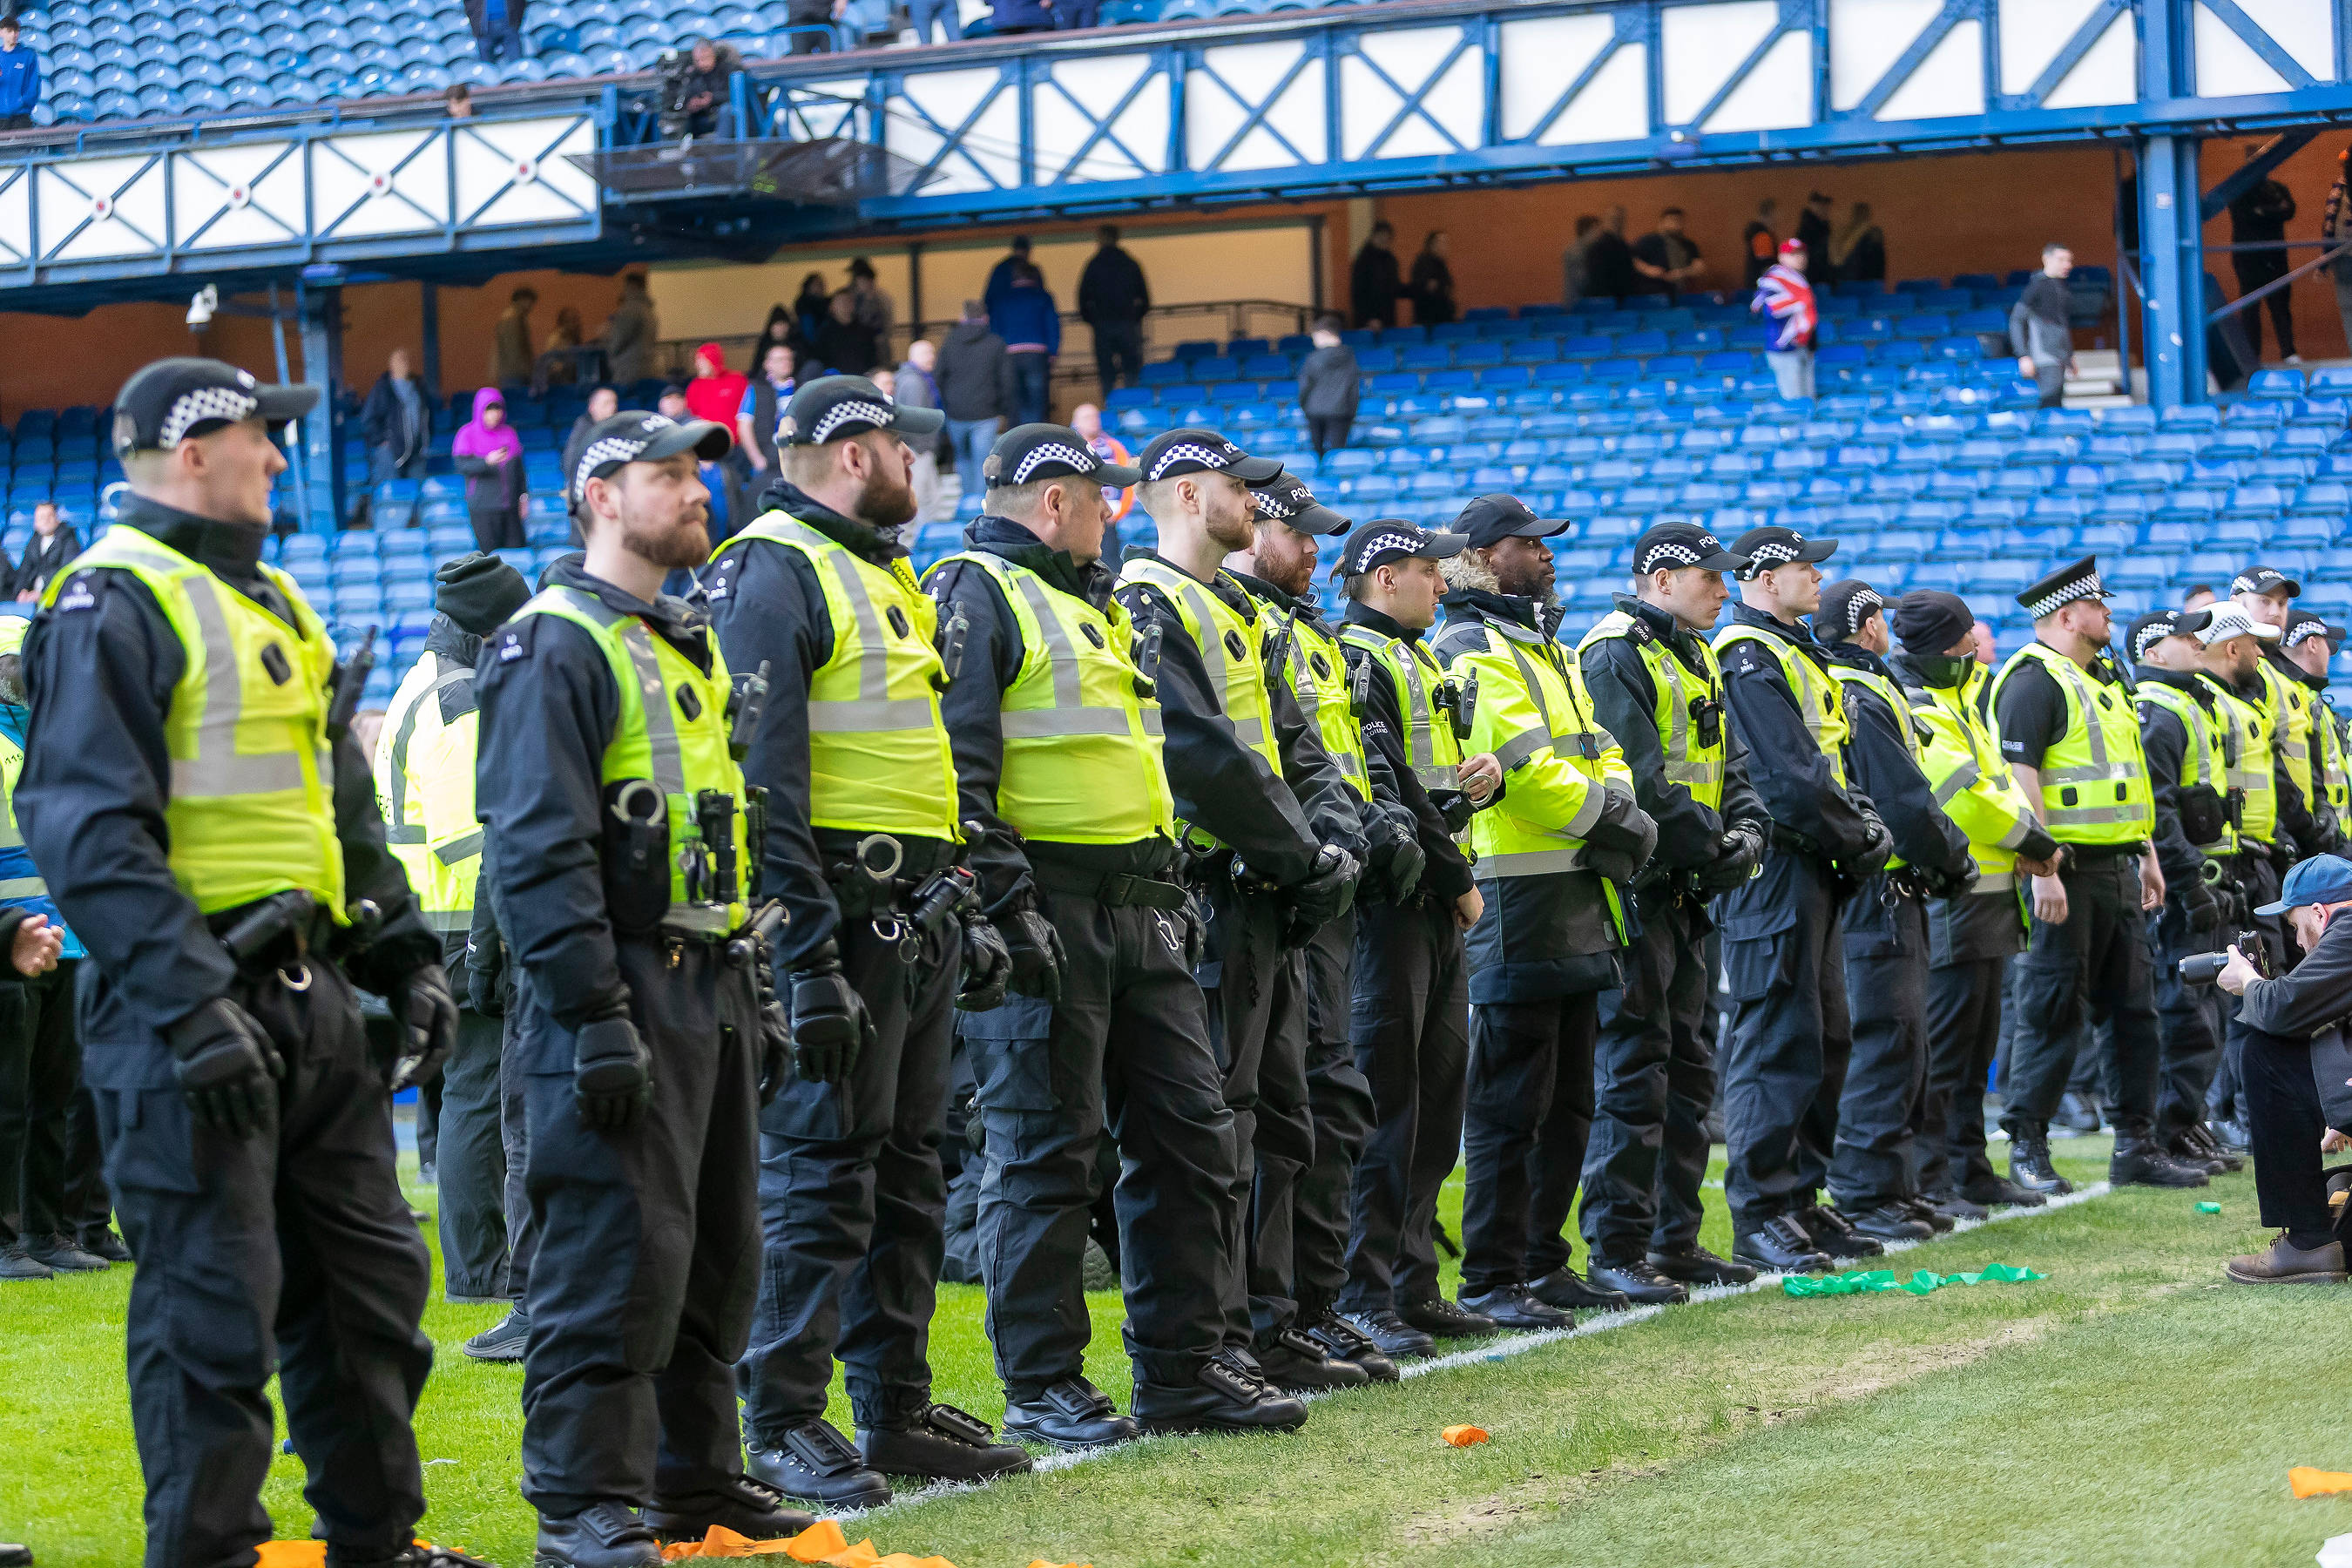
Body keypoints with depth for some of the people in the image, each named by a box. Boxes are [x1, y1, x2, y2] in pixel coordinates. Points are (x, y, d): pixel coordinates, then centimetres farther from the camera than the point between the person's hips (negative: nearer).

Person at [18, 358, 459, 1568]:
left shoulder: (271, 601, 19)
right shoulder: (114, 606, -11)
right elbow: (89, 829, -20)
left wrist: (406, 958, 18)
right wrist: (189, 1010, -26)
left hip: (311, 1001, 9)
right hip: (193, 1011, -9)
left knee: (369, 1276, 14)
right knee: (213, 1308, -5)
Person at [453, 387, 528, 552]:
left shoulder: (509, 433, 12)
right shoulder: (468, 435, -1)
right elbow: (461, 464, -13)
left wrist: (522, 495, 8)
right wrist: (487, 461, -30)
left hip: (509, 505, 4)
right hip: (484, 506, -4)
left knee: (517, 550, -2)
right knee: (491, 553, -8)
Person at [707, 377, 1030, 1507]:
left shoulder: (884, 576, 21)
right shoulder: (771, 575, -10)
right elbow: (762, 784, -18)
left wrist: (964, 915, 22)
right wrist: (807, 964, -23)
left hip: (918, 920, 9)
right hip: (840, 919, -9)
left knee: (906, 1169, 12)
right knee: (820, 1171, -7)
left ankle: (898, 1411, 19)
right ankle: (781, 1424, -2)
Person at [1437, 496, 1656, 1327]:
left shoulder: (1549, 652, 22)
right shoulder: (1471, 655, -10)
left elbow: (1599, 752, 17)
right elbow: (1525, 767, -20)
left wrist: (1619, 810, -3)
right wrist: (1610, 816, -10)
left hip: (1578, 898, 10)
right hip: (1516, 902, -10)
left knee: (1567, 1101, 14)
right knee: (1511, 1103, -7)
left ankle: (1542, 1263, 22)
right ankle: (1489, 1282, -3)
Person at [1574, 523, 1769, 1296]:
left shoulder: (1696, 659, 18)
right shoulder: (1617, 656, -13)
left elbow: (1727, 760, 17)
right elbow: (1638, 780, -21)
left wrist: (1748, 828, -2)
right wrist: (1711, 845, -15)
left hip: (1687, 892, 10)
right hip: (1637, 884, -10)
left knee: (1688, 1064, 13)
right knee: (1632, 1069, -9)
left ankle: (1673, 1239, 20)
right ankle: (1614, 1252, -6)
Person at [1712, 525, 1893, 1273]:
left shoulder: (1795, 654, 20)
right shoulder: (1749, 660, -14)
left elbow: (1832, 763, 22)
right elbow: (1790, 781, -20)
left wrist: (1866, 830, 5)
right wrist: (1861, 844, -9)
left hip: (1814, 873, 11)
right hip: (1775, 869, -11)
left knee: (1826, 1039, 13)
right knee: (1776, 1042, -9)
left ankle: (1800, 1200, 20)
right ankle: (1759, 1215, -6)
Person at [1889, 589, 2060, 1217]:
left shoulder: (1960, 700, 18)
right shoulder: (1915, 712, -16)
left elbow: (1998, 779, 21)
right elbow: (1967, 800, -22)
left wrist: (2028, 839, 4)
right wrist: (2033, 841, -9)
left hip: (1988, 900, 11)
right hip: (1949, 901, -11)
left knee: (1975, 1045, 15)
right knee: (1939, 1047, -8)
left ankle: (1971, 1170, 23)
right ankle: (1925, 1183, -6)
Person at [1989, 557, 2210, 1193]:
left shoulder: (2104, 680, 19)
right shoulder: (2034, 680, -11)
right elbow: (2020, 777, -19)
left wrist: (2146, 856, 20)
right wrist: (2042, 869, -24)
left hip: (2118, 870, 9)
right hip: (2068, 872, -9)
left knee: (2134, 1011, 10)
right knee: (2053, 1015, -5)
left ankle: (2137, 1145, 16)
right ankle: (2027, 1151, 2)